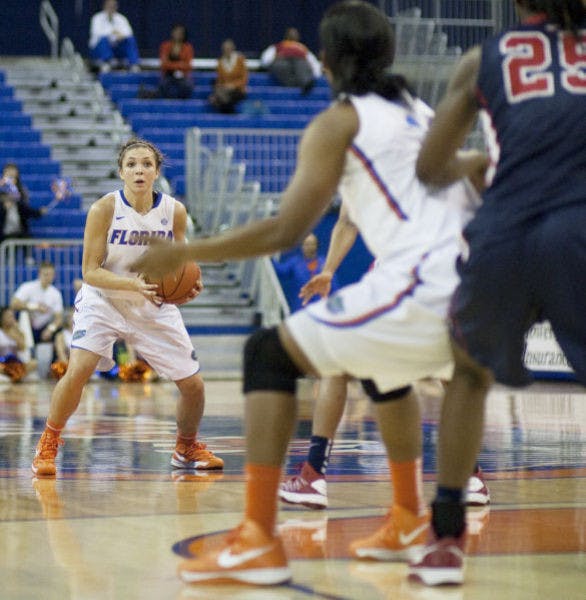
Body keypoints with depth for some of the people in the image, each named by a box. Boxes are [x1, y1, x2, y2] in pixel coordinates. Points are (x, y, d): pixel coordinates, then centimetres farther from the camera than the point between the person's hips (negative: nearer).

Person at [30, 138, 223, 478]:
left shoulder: (175, 211, -11)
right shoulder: (104, 209, -19)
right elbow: (90, 272, -18)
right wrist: (135, 284, -33)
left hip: (155, 307, 3)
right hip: (103, 301, -3)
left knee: (193, 384, 1)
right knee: (79, 369, -26)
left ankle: (188, 447, 30)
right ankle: (48, 444, -5)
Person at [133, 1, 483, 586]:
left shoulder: (338, 122, 2)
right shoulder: (420, 114, 23)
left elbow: (284, 231, -5)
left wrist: (182, 254, 1)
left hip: (418, 293, -8)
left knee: (268, 354, 2)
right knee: (382, 366, 37)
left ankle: (258, 541, -9)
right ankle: (408, 523, 39)